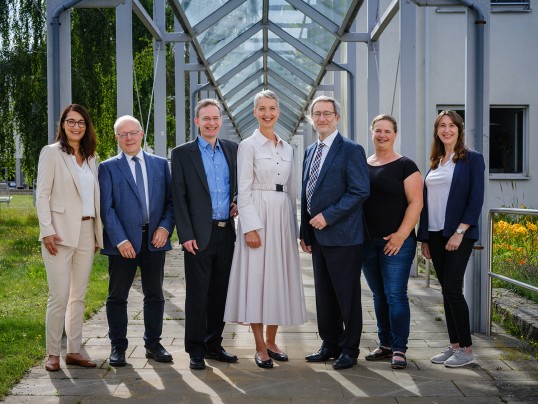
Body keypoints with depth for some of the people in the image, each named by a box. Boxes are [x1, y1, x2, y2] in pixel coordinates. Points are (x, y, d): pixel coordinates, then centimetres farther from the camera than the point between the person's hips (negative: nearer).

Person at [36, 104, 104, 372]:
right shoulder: (51, 152, 0)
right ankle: (53, 354, 4)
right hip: (61, 233, -6)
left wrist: (97, 233, 10)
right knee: (59, 297, -7)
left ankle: (74, 351, 15)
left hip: (86, 232, 6)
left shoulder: (90, 157, 16)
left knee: (79, 296, 8)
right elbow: (42, 194, -6)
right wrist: (47, 231, -14)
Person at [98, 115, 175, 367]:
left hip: (155, 239, 3)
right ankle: (118, 347, 17)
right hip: (123, 241, -2)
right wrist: (120, 240, -14)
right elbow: (106, 208, -5)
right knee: (118, 296, 5)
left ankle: (153, 344, 20)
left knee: (155, 295, 8)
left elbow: (171, 199, 9)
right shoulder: (108, 168, 2)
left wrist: (165, 226, -8)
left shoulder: (160, 164, 11)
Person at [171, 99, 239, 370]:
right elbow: (179, 197, -4)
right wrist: (186, 235, -10)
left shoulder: (232, 149, 11)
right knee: (197, 294, 1)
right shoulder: (182, 153, 0)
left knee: (220, 292, 11)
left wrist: (238, 202, 1)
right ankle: (195, 350, 10)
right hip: (199, 234, -4)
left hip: (226, 233, 4)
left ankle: (213, 344, 22)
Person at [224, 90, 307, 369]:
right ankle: (260, 347, 4)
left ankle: (271, 341, 19)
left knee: (280, 278, 7)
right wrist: (250, 227, -16)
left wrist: (293, 226, 13)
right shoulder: (248, 145, -3)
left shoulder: (287, 148, 14)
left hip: (283, 217, 6)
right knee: (257, 278, -4)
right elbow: (244, 190, -8)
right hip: (258, 215, -6)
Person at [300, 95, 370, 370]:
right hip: (317, 236, 7)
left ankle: (349, 350, 14)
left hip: (342, 235, -7)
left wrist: (328, 216, -18)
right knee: (324, 294, 13)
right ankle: (330, 345, 25)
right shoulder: (310, 152, 16)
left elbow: (360, 191, -15)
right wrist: (305, 232, 15)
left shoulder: (351, 150, -8)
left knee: (347, 294, 2)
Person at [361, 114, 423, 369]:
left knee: (396, 295, -6)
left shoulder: (405, 166, -3)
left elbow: (415, 202, -8)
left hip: (396, 241, -5)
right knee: (379, 296, 12)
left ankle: (399, 349, 4)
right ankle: (385, 345, 22)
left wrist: (401, 234, -17)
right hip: (367, 242, 5)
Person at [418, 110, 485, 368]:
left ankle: (466, 349, 2)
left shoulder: (472, 159, -2)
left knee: (453, 289, -9)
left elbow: (476, 199, -9)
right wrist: (424, 238, 11)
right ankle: (454, 346, 16)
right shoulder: (435, 162, 14)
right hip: (435, 235, 6)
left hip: (458, 235, -6)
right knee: (446, 291, 8)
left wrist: (459, 232, -17)